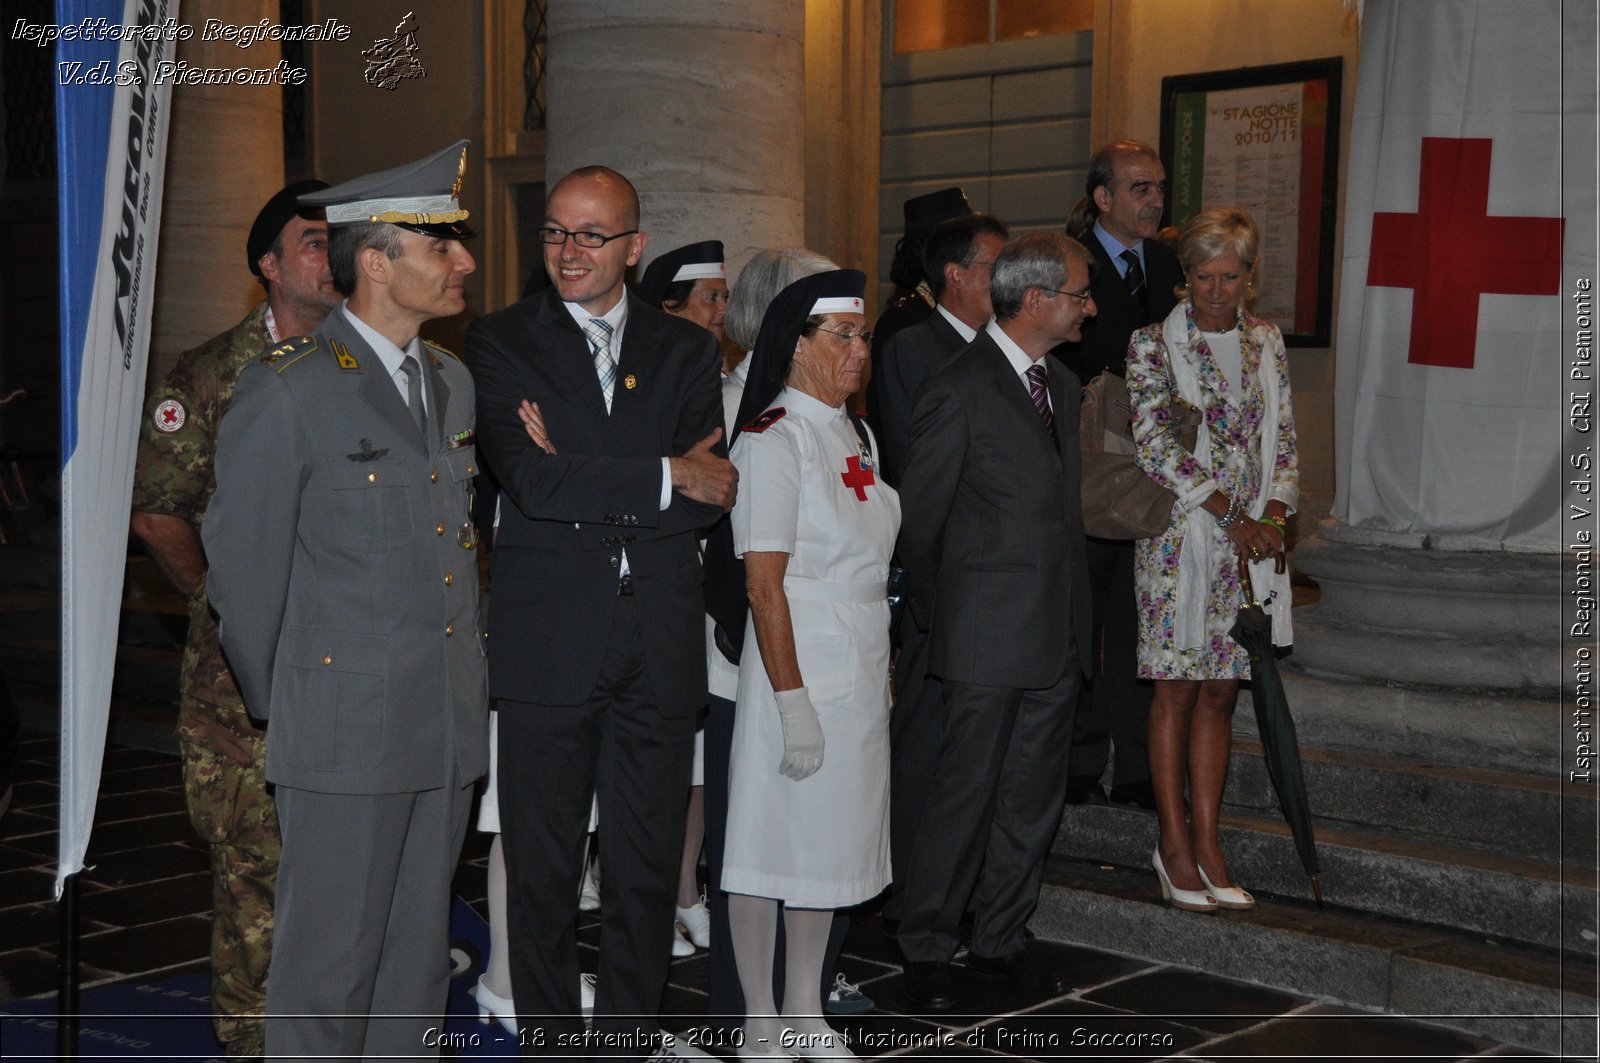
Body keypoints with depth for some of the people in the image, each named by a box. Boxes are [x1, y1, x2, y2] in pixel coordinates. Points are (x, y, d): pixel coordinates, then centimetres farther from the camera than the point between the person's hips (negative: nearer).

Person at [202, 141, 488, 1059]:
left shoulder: (454, 380, 12)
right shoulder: (284, 393, -10)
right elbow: (244, 566, -5)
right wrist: (278, 707, 2)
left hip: (450, 727, 6)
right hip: (345, 730, -6)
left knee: (420, 956, 15)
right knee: (330, 959, 3)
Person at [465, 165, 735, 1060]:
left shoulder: (687, 351, 10)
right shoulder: (501, 342, 1)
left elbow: (710, 498, -3)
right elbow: (531, 481, -14)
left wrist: (582, 485, -12)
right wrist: (666, 476, -10)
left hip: (660, 645, 3)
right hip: (547, 642, -2)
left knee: (648, 871, 10)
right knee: (543, 872, 8)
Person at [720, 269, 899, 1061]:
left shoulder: (854, 433, 12)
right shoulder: (774, 438, -14)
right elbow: (764, 585, -18)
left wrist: (882, 674, 13)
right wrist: (793, 701, -21)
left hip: (861, 672, 8)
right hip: (799, 668, -8)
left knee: (831, 840, 15)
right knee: (776, 841, 2)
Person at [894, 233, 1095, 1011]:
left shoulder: (1062, 385, 14)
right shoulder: (959, 390, -11)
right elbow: (917, 517, -8)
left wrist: (1074, 613, 13)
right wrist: (937, 618, -1)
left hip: (1057, 637, 8)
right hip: (989, 636, -7)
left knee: (1035, 796, 12)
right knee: (965, 795, -1)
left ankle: (1001, 939, 25)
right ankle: (925, 949, 12)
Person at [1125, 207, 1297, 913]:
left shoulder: (1266, 341, 10)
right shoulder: (1155, 344, -5)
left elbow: (1283, 438, 12)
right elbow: (1153, 442, -13)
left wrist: (1274, 512, -5)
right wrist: (1229, 512, -16)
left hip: (1252, 539, 4)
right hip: (1181, 537, -4)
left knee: (1220, 692, 7)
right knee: (1177, 689, 0)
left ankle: (1206, 840, 14)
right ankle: (1174, 843, 8)